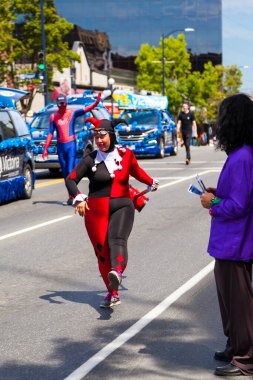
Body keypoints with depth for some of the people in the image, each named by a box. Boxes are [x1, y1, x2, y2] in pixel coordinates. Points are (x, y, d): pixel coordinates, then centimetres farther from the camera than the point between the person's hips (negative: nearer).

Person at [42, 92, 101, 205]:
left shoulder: (72, 113, 2)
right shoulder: (53, 117, 7)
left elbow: (85, 109, -12)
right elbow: (50, 133, 6)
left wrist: (96, 102, -29)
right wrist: (45, 148, 1)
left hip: (71, 145, -3)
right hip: (60, 146, 3)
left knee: (70, 171, -11)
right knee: (65, 173, 7)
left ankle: (71, 197, -11)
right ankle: (71, 195, 16)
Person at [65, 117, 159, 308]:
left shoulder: (126, 154, 5)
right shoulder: (91, 160, -1)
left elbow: (136, 171, 26)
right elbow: (71, 179, -2)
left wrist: (151, 183, 44)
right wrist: (78, 198, -21)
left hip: (122, 206, 0)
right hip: (97, 211, 0)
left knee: (117, 239, -27)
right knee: (102, 250, 1)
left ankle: (117, 271, -54)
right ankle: (113, 293, 13)